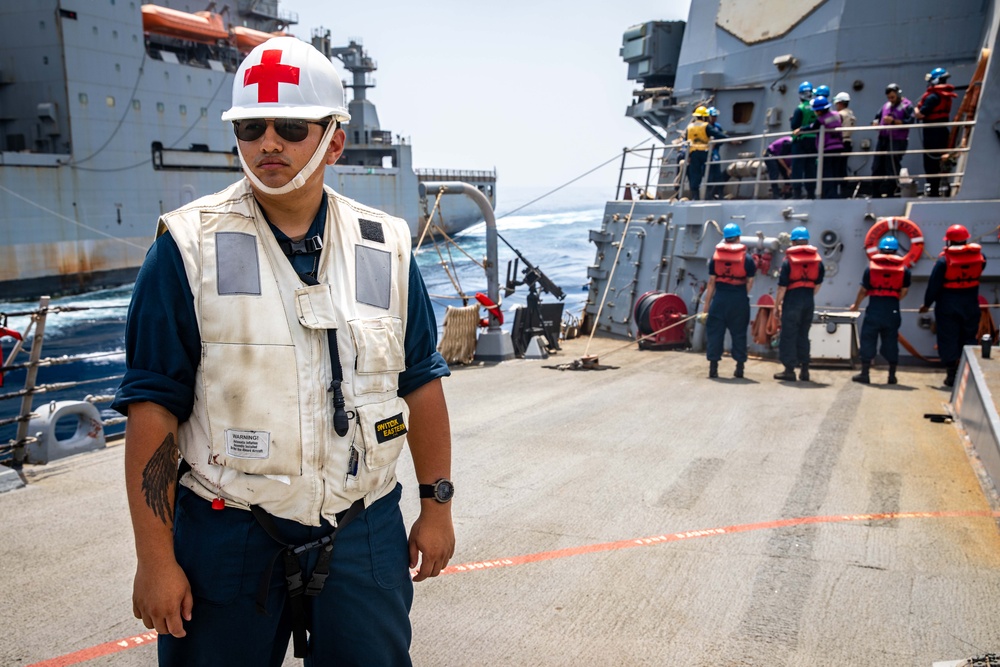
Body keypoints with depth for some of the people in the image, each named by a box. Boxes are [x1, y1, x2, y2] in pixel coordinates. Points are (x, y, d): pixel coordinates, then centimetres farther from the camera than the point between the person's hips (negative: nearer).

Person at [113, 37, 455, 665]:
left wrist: (437, 505, 10)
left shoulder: (385, 248, 2)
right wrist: (155, 556, -8)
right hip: (228, 537, -2)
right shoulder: (190, 247, -7)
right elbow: (154, 405, -7)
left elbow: (421, 383, 8)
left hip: (364, 533, 3)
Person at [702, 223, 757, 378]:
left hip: (720, 297, 0)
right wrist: (743, 296, 13)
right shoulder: (747, 258, 0)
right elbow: (749, 282, -1)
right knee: (739, 333, 9)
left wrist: (707, 303, 7)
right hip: (739, 299, 0)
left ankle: (713, 366, 3)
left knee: (715, 331, 5)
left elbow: (711, 282, 3)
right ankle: (739, 367, 13)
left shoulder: (715, 257, 3)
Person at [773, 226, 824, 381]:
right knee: (803, 335, 14)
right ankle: (804, 370, 15)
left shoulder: (788, 260, -9)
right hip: (809, 301, 5)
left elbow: (782, 287, -10)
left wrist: (776, 305, -3)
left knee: (789, 335, 1)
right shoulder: (817, 260, 6)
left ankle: (789, 370, 1)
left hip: (792, 300, -5)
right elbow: (817, 284, 11)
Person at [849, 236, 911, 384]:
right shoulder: (903, 269, 4)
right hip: (893, 310, 2)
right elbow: (904, 291, 2)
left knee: (868, 339, 4)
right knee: (891, 341, 8)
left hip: (874, 308, -2)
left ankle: (865, 373, 4)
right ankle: (892, 375, 12)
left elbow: (863, 290, 1)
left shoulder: (871, 267, -1)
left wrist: (856, 305, 15)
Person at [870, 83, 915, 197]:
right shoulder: (886, 105, 19)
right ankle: (876, 194, 9)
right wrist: (876, 122, -2)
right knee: (877, 167, 4)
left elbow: (910, 122, -13)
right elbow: (877, 116, 22)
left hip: (897, 141, -7)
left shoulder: (907, 105, -1)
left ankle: (889, 194, -4)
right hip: (883, 139, 7)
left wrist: (893, 121, -21)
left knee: (891, 169, -9)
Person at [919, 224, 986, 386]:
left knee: (948, 340, 4)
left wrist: (927, 303, -1)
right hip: (970, 305, 4)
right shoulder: (979, 256, -3)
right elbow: (976, 275, 13)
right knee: (968, 339, 14)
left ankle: (951, 375, 3)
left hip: (948, 306, -4)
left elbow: (934, 284, -11)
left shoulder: (944, 259, -14)